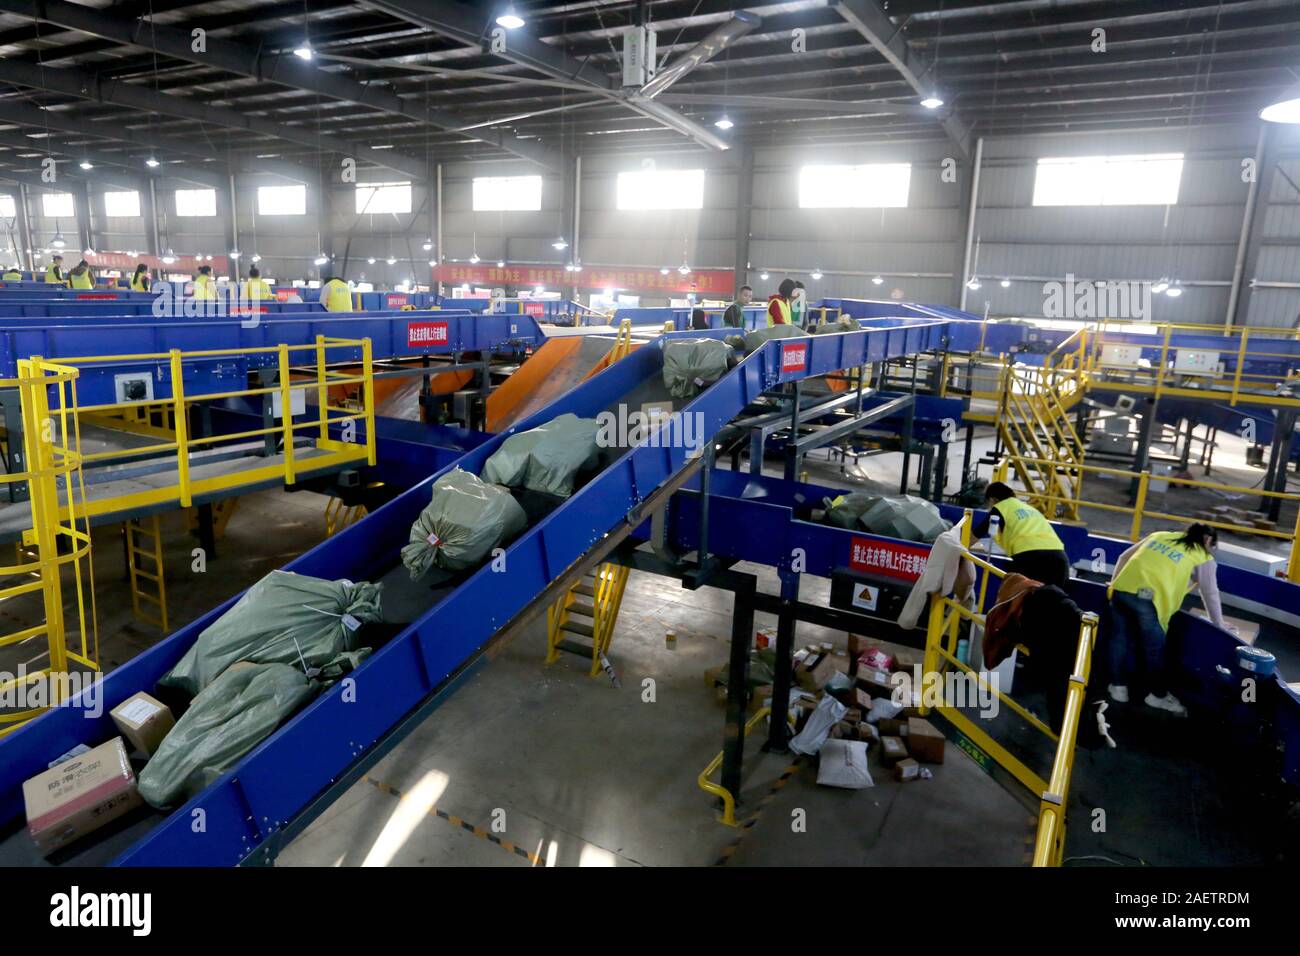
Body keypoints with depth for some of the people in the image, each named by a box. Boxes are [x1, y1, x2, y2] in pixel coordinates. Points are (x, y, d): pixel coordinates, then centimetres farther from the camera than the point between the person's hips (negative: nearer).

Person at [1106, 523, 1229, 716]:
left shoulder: (1159, 535, 28)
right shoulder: (1203, 558, 16)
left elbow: (1124, 557, 30)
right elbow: (1210, 594, 19)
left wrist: (1115, 584, 39)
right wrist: (1219, 627, 31)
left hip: (1122, 589, 5)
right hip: (1150, 599, -4)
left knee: (1121, 639, 17)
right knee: (1155, 649, 11)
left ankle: (1118, 686, 26)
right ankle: (1158, 695, 25)